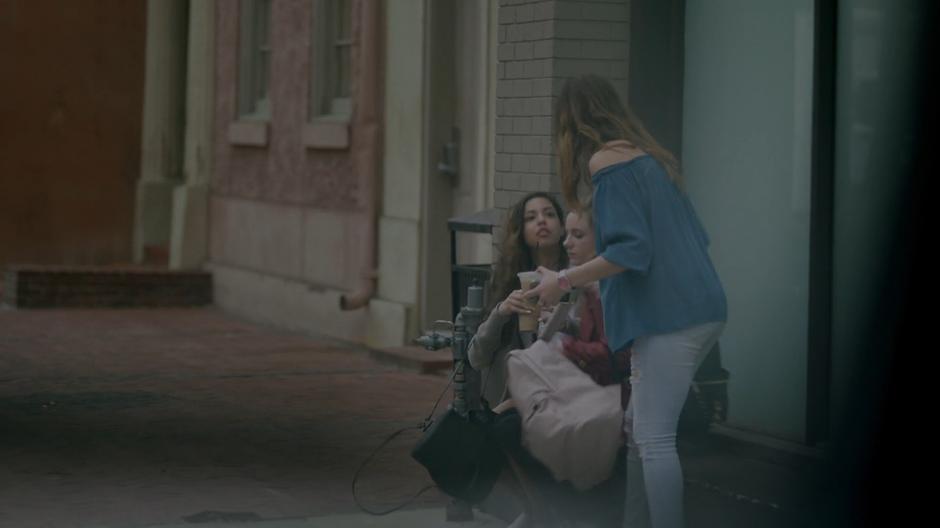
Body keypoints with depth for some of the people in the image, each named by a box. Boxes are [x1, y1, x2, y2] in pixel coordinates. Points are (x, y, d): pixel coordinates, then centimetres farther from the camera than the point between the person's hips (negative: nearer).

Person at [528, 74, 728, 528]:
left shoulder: (606, 160, -6)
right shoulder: (647, 155, 19)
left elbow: (631, 249, -16)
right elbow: (695, 236, 21)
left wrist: (564, 281, -8)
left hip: (667, 316, -9)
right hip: (699, 308, 9)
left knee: (653, 440, -9)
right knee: (638, 429, 15)